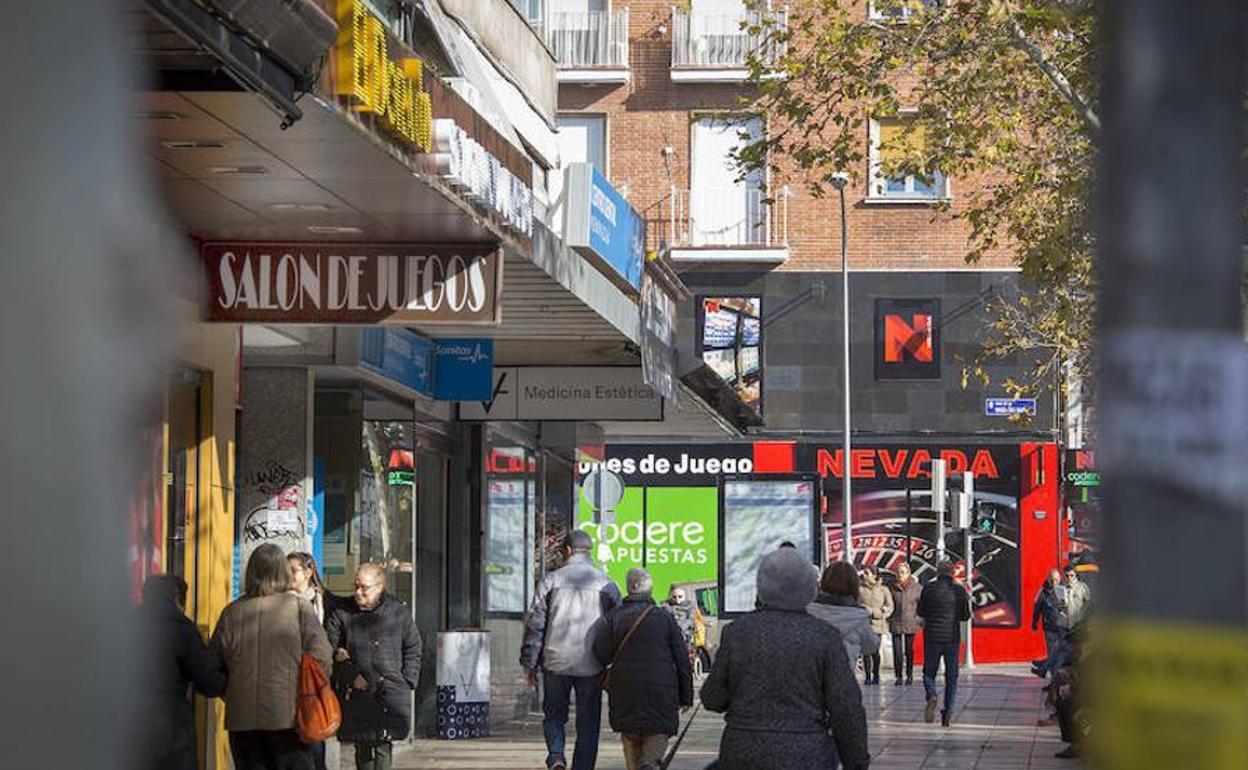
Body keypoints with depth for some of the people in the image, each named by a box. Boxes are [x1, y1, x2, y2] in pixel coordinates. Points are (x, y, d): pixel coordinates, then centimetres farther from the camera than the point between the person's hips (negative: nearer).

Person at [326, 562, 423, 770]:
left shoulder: (399, 612, 6)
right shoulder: (342, 614, 4)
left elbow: (413, 649, 13)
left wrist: (407, 681, 2)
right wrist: (351, 676, -8)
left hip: (390, 693, -1)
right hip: (356, 695, 1)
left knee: (383, 745, -8)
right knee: (362, 746, 3)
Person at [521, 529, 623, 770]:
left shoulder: (551, 580, 0)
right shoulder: (606, 584, 3)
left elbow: (534, 623, 0)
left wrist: (529, 662, 6)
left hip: (556, 662, 0)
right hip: (591, 666, 0)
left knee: (554, 715, 14)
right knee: (587, 723, 9)